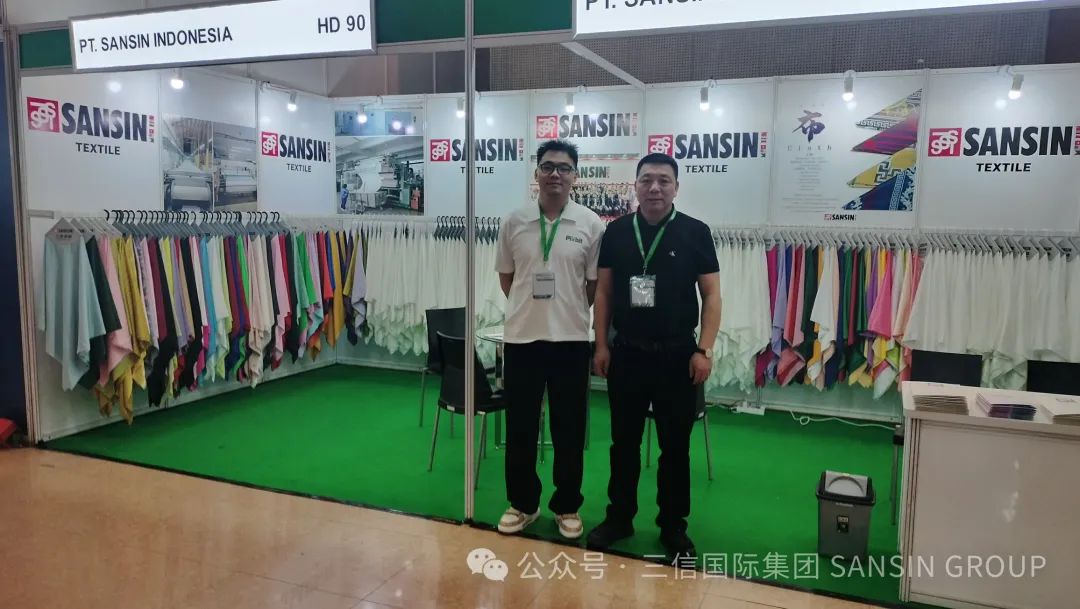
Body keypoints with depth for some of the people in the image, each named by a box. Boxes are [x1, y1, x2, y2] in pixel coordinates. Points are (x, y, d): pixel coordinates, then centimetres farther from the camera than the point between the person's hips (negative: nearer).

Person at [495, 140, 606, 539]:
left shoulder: (590, 224, -2)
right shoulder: (514, 222, 3)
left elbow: (595, 285, 3)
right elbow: (506, 277, 12)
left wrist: (566, 311, 7)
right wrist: (531, 307, 10)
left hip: (571, 339, -1)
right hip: (521, 337, 1)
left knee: (569, 429, 9)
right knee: (520, 427, 10)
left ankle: (567, 507, 25)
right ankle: (522, 503, 26)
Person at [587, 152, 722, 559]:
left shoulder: (695, 232, -2)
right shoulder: (616, 231, 4)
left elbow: (711, 295, -3)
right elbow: (604, 291, 7)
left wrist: (704, 350, -10)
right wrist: (601, 345, 2)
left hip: (678, 356, -2)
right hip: (626, 353, 2)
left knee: (675, 446, 8)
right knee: (624, 442, 12)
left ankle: (673, 525, 23)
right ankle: (619, 517, 27)